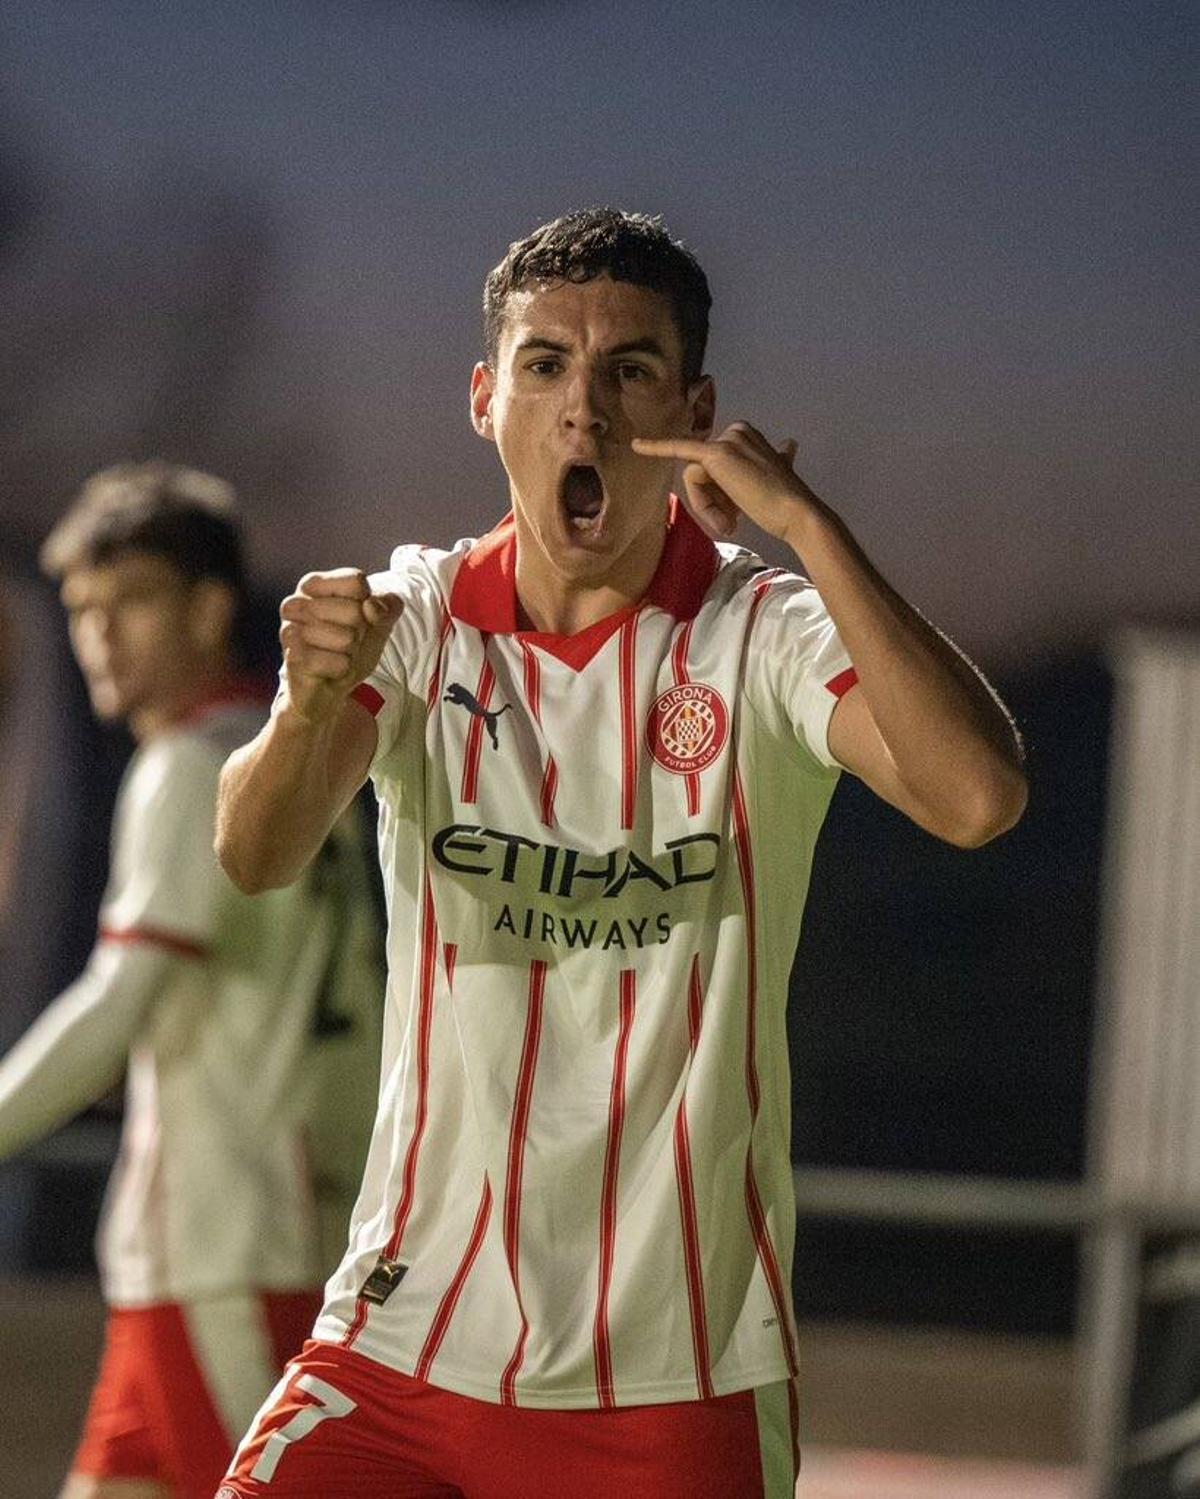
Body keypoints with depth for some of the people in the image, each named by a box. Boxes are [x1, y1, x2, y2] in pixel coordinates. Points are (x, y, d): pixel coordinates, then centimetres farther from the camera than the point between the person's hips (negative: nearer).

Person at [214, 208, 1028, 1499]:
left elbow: (977, 797, -23)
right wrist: (309, 707, -38)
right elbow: (255, 855, -16)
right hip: (409, 1338, 1)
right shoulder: (411, 620, 0)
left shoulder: (763, 637, -5)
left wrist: (806, 525, -24)